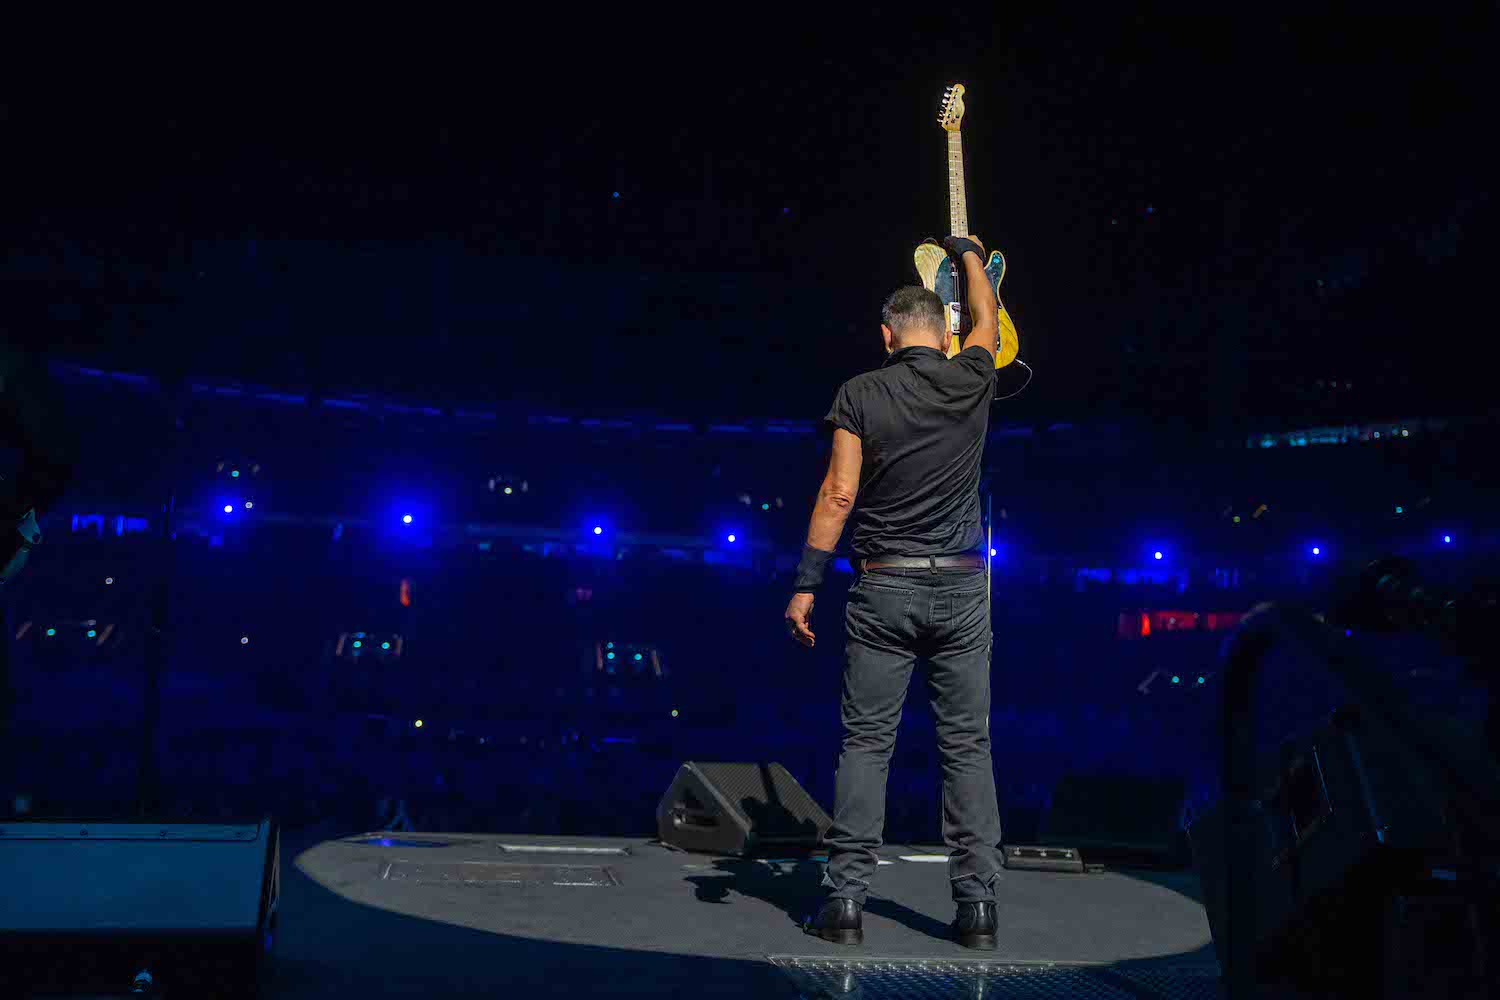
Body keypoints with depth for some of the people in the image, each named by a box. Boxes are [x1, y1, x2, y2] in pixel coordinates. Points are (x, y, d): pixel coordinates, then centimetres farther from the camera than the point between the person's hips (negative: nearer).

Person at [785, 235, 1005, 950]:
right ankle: (977, 902, 6)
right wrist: (969, 255, 44)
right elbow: (986, 321, 26)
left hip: (883, 589, -1)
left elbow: (838, 495, -7)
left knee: (866, 742, 2)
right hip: (960, 590, 2)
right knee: (967, 744, 6)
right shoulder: (971, 380, 4)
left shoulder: (860, 394, -1)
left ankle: (846, 899, 2)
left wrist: (805, 584, -4)